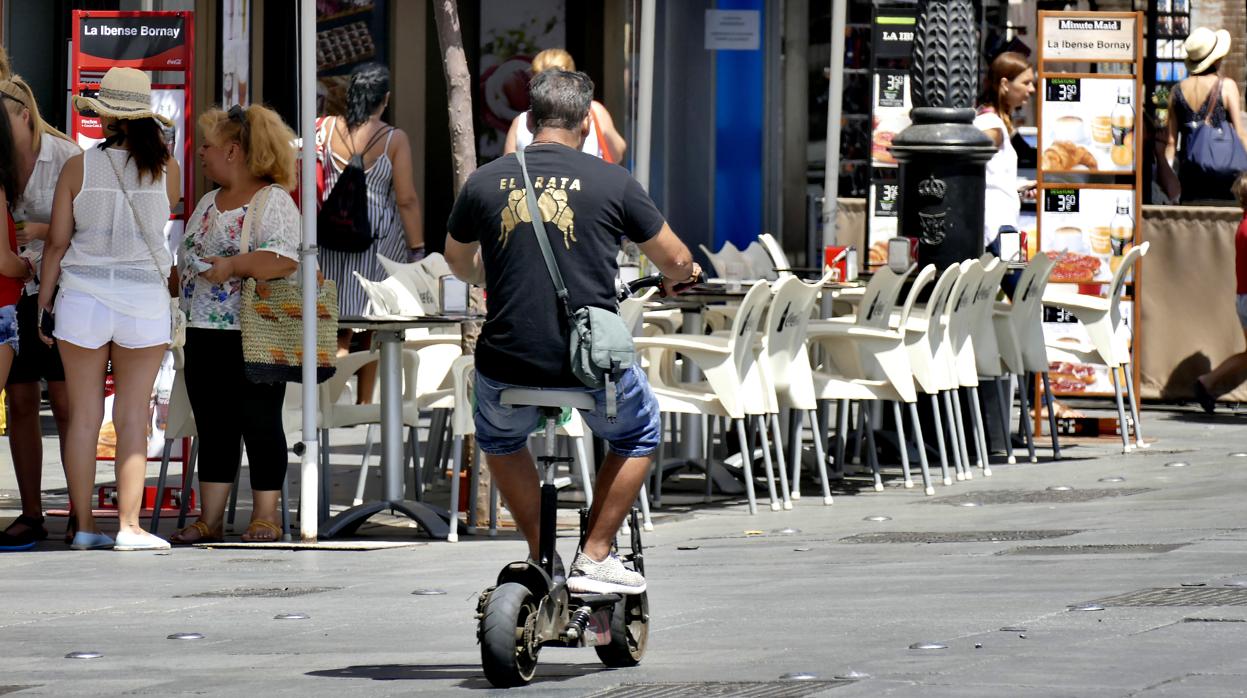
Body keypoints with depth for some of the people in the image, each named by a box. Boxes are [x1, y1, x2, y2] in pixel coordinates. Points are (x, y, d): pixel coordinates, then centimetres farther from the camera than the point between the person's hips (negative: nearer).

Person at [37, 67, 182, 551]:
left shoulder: (78, 168, -4)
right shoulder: (165, 170, -2)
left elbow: (57, 242, -2)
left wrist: (43, 304, 6)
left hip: (82, 294, 0)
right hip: (144, 297, 0)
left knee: (83, 415, 6)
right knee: (133, 418, 3)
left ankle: (82, 527, 8)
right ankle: (129, 525, -2)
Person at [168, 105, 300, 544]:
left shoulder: (273, 201, -8)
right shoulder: (208, 203, 18)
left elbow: (285, 259, -20)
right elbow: (188, 258, 28)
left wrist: (233, 265, -28)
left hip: (253, 338, -8)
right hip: (204, 335, 8)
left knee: (259, 426, -2)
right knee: (213, 428, 8)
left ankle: (266, 517, 3)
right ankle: (209, 520, 11)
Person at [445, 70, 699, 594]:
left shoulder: (484, 182, 3)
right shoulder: (611, 182, -3)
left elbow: (459, 263, 22)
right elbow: (676, 262, 8)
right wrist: (679, 275, 33)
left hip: (508, 365, 1)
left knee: (498, 437, 35)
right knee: (637, 434, 29)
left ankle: (540, 558, 28)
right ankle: (594, 560, 21)